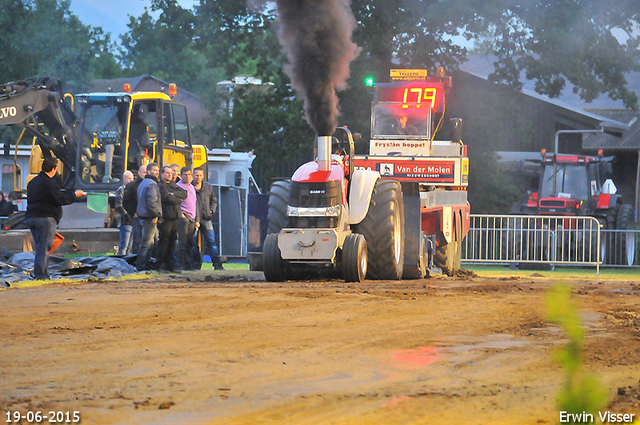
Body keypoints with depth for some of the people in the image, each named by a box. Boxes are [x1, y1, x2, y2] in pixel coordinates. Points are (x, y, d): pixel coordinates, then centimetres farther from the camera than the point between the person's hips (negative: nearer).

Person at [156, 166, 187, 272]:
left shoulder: (173, 185, 20)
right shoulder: (160, 185, -3)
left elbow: (184, 193, 6)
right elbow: (168, 197, -16)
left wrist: (174, 194, -9)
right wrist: (179, 200, 0)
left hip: (175, 217, 7)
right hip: (165, 218, -7)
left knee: (172, 243, 8)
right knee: (163, 242, -7)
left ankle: (170, 265, 12)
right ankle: (160, 266, -5)